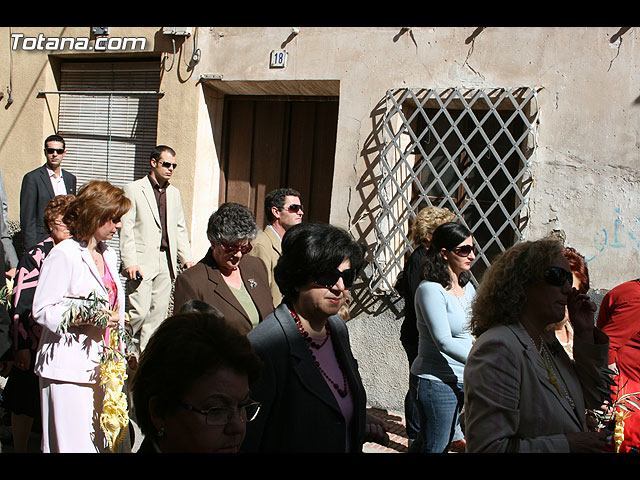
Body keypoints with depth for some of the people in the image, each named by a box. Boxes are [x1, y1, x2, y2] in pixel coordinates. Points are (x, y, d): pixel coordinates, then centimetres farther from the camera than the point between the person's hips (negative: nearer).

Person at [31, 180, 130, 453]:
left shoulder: (109, 255, 15)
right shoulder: (64, 254, -10)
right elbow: (41, 310, -12)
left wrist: (121, 351, 16)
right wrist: (85, 317, -21)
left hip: (101, 365, 7)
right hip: (69, 366, -7)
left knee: (101, 438, 8)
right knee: (72, 441, -4)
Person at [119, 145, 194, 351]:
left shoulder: (174, 193, 16)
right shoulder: (133, 189, -2)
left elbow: (180, 228, 20)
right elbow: (126, 228, -7)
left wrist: (187, 258, 10)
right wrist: (129, 262, -14)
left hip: (166, 262, 6)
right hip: (142, 262, -6)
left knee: (159, 312, 7)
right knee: (139, 312, -8)